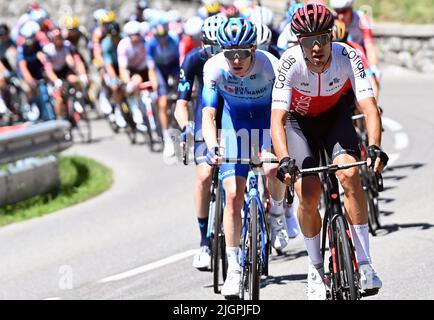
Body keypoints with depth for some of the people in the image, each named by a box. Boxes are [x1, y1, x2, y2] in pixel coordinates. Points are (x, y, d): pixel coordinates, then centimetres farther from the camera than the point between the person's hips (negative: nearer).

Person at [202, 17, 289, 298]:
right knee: (233, 195, -9)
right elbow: (208, 115, -27)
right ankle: (234, 269, 1)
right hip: (235, 120, 1)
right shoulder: (214, 68, -25)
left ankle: (277, 211, 2)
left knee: (272, 169, -32)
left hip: (268, 117, -1)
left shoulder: (271, 65, -30)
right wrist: (212, 146, -45)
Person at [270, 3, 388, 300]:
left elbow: (370, 107, -35)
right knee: (308, 193, -17)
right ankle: (316, 268, 7)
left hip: (335, 116, 0)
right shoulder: (290, 63, -31)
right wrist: (284, 160, -52)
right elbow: (277, 119, -36)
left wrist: (375, 147, -52)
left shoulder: (347, 57, -29)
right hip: (299, 120, 0)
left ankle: (365, 263, -18)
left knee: (349, 174, -26)